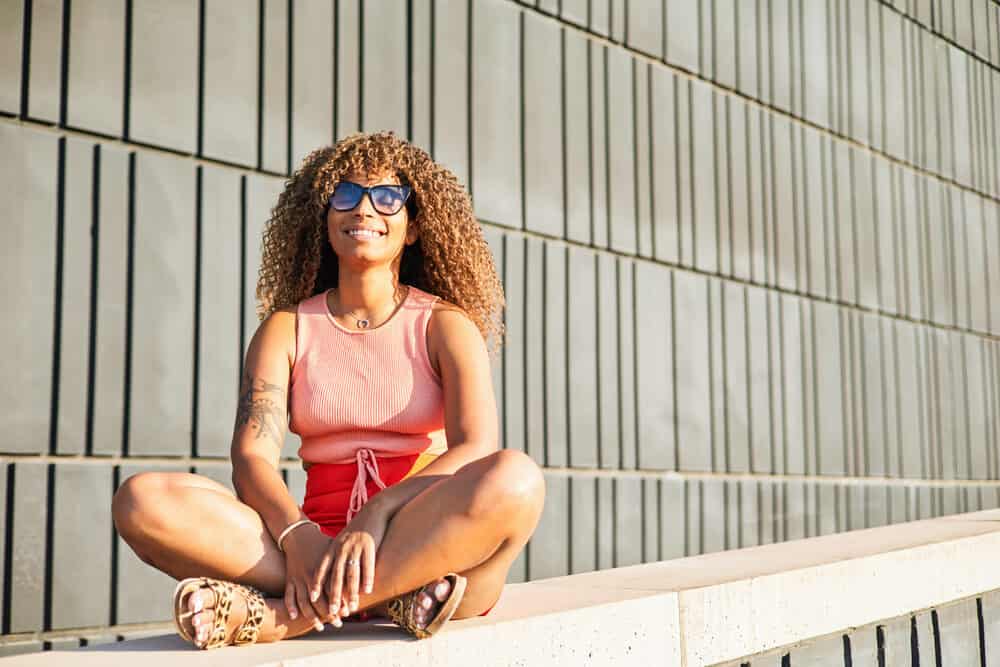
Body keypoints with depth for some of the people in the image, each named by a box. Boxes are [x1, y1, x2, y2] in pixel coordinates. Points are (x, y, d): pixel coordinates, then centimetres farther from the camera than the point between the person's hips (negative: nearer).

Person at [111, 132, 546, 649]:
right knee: (143, 500, -20)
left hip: (429, 543, -1)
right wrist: (296, 535, -25)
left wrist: (379, 516, -26)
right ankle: (389, 598, -29)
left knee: (515, 478, -34)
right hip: (322, 540, 2)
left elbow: (477, 449, -10)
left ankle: (281, 616, -30)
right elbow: (251, 457, -3)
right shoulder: (287, 329, 12)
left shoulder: (445, 325, 7)